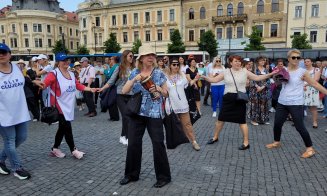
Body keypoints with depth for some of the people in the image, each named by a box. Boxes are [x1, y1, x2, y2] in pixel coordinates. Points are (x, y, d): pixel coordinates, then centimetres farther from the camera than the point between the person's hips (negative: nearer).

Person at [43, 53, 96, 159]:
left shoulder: (71, 74, 12)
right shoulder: (54, 73, -11)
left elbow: (79, 86, 17)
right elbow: (44, 83, -23)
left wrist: (90, 89, 11)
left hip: (69, 105, 8)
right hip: (60, 105, -7)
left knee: (63, 128, 13)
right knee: (67, 127, -3)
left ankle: (55, 149, 28)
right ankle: (73, 150, 10)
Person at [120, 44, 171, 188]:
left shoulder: (159, 73, -1)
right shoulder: (134, 73, 4)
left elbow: (166, 94, 3)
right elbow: (124, 91, 0)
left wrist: (158, 89, -17)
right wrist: (134, 80, -14)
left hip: (154, 114, -2)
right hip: (137, 113, 3)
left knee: (158, 144, 1)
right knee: (133, 143, 8)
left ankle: (163, 176, 17)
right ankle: (131, 174, 27)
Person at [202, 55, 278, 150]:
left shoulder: (245, 71, 1)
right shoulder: (226, 72, 2)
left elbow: (257, 78, 0)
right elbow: (214, 80, 2)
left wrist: (270, 74, -9)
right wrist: (204, 77, -13)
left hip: (240, 99, -2)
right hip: (228, 98, 2)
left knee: (242, 121, 2)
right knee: (221, 119, 10)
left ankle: (246, 143, 14)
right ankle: (215, 137, 29)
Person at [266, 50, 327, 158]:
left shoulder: (302, 72, -5)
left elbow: (315, 84, -2)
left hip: (296, 104, -4)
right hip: (282, 102, 4)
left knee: (300, 127, -3)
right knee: (277, 124, 11)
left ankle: (310, 148, 15)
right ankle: (276, 142, 34)